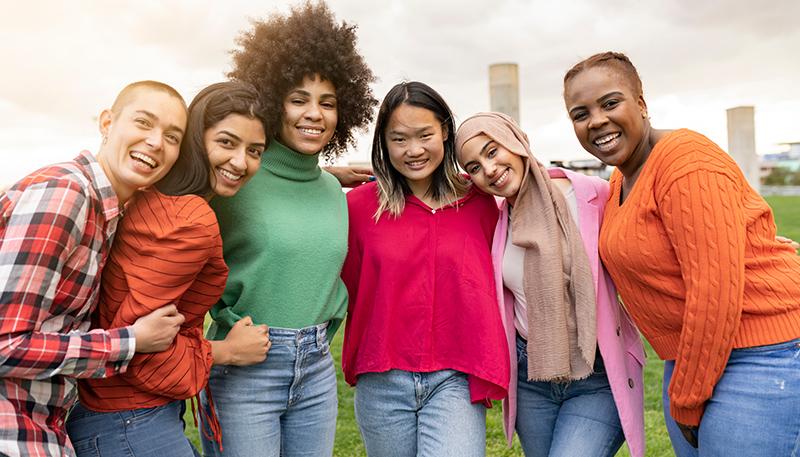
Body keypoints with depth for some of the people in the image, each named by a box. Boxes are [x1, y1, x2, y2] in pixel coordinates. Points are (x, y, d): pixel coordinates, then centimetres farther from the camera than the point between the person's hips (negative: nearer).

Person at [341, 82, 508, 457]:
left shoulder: (479, 202, 1)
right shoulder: (360, 204, -1)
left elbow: (493, 282, 6)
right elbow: (348, 286, 6)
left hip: (456, 379, -1)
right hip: (382, 382, 1)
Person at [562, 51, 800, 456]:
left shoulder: (688, 162, -18)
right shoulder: (621, 180, 10)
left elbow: (715, 291, -21)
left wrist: (686, 399, -13)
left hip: (763, 356, -8)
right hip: (692, 357, 9)